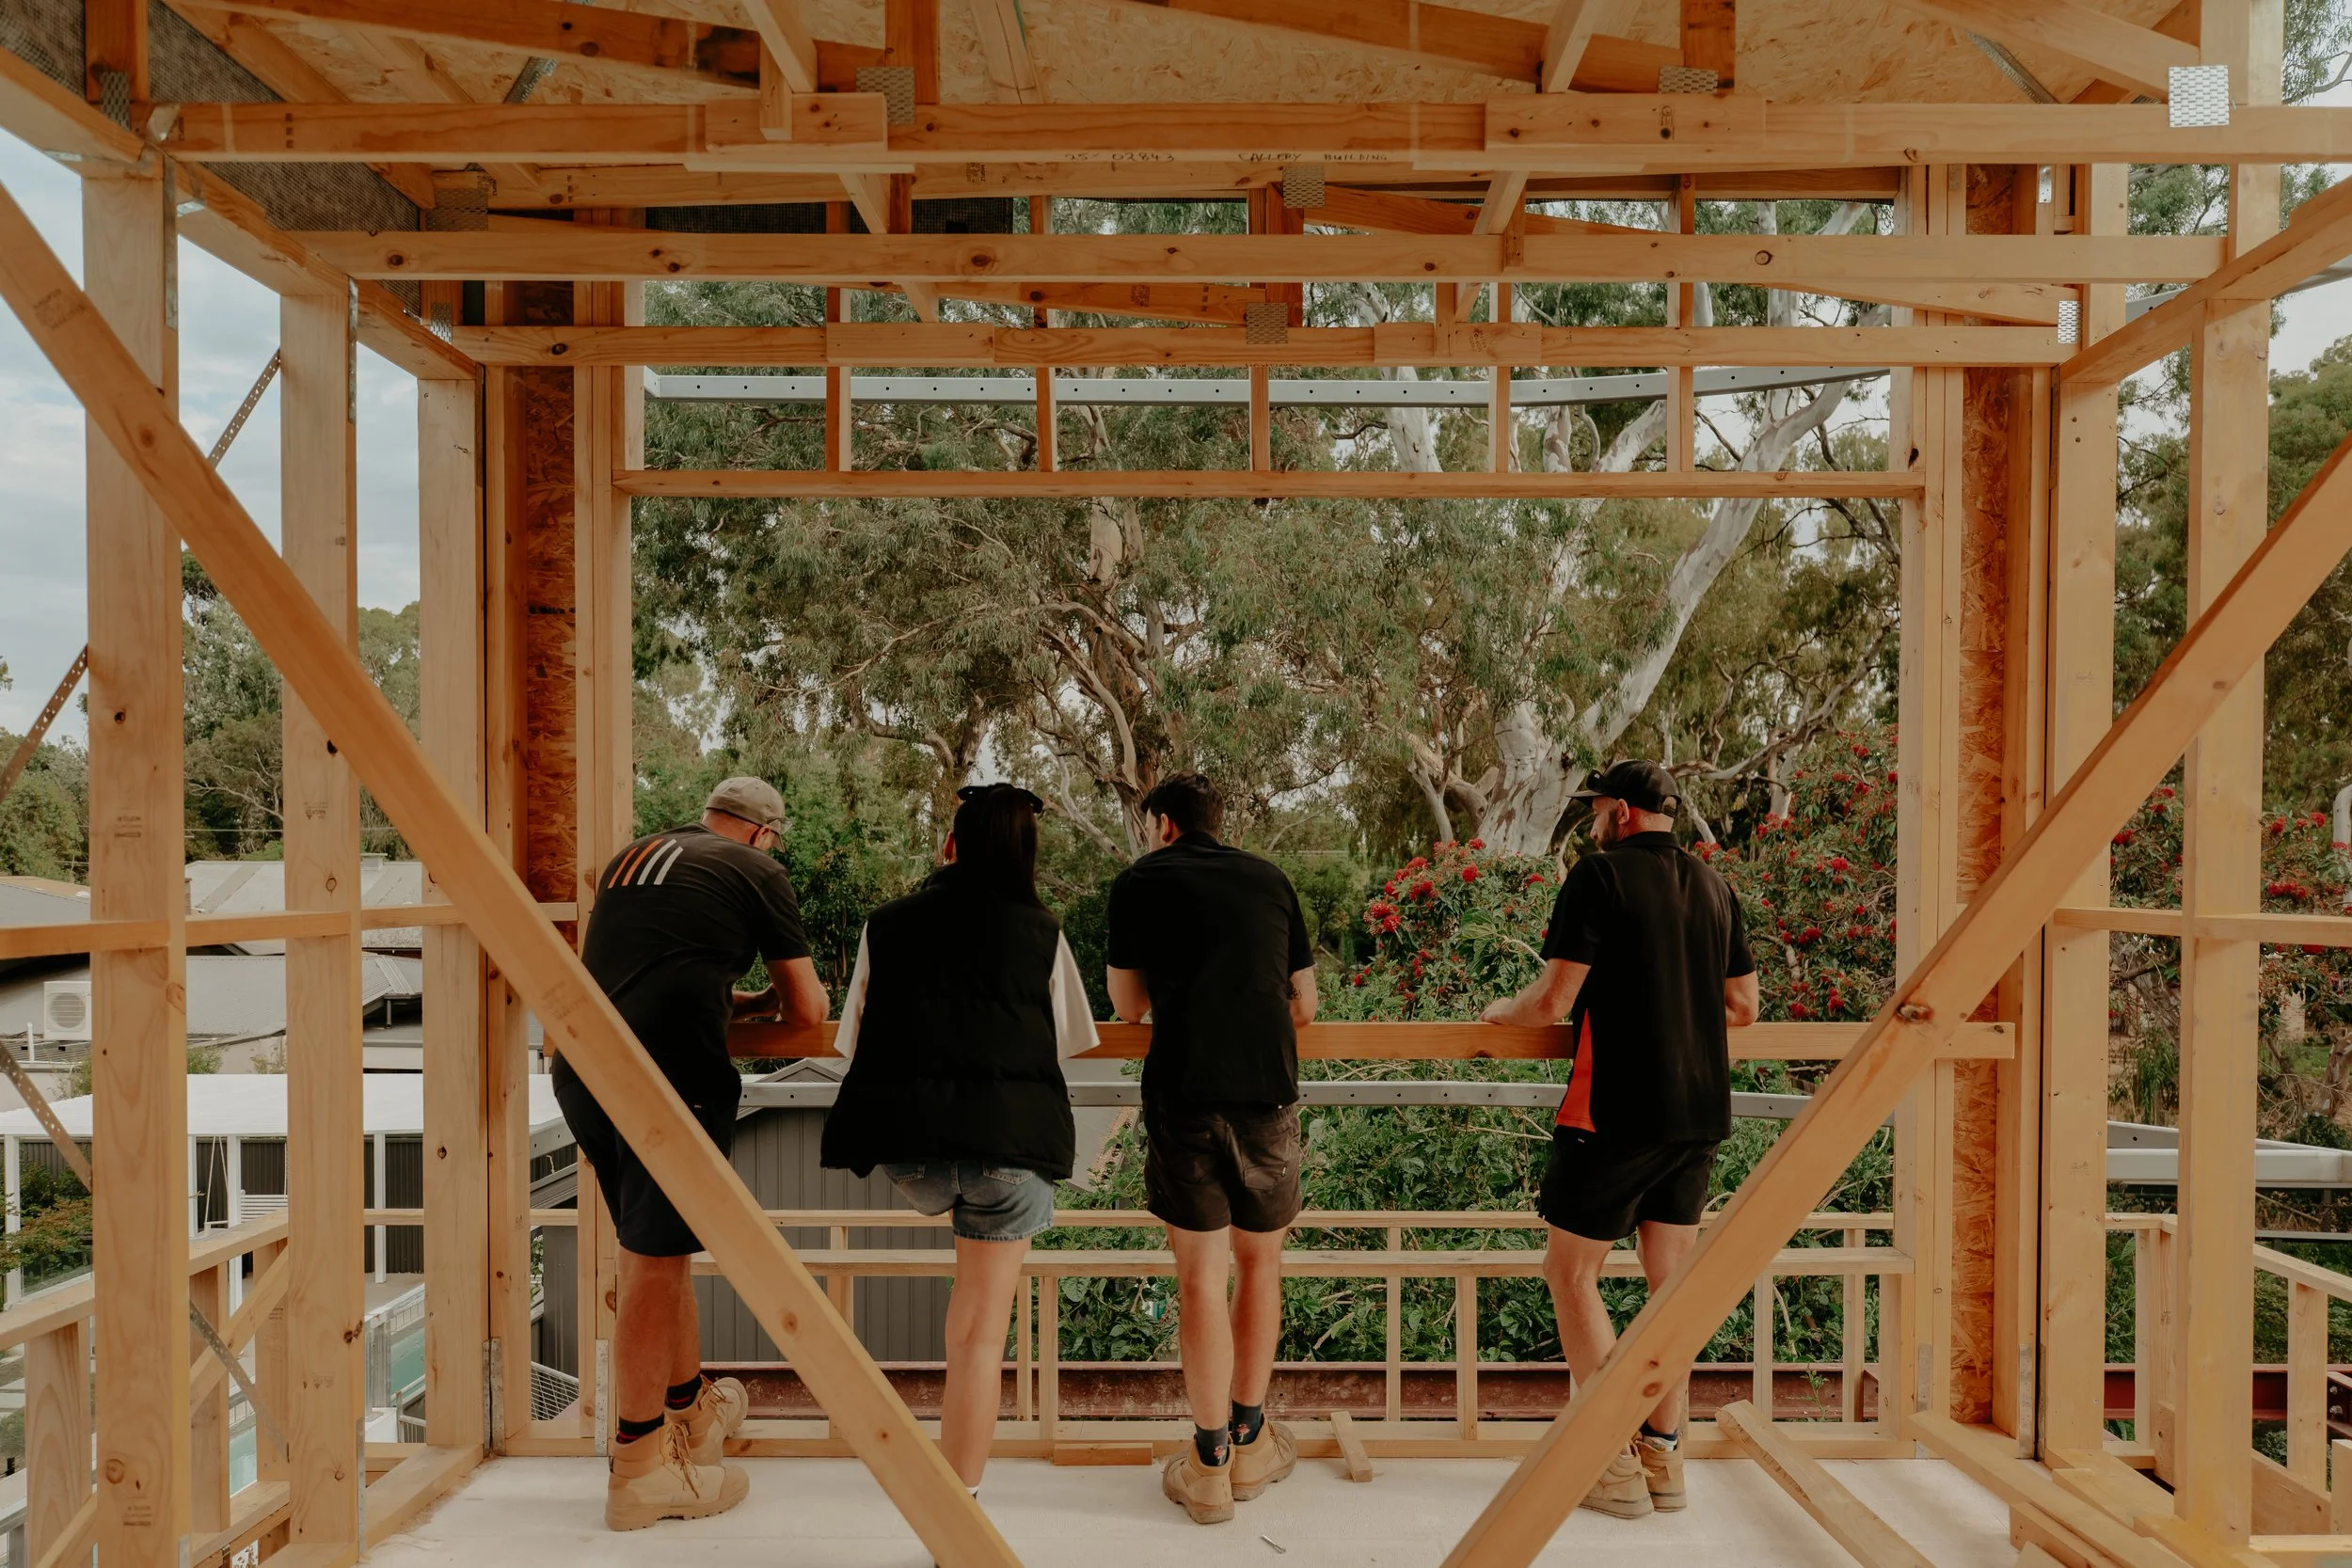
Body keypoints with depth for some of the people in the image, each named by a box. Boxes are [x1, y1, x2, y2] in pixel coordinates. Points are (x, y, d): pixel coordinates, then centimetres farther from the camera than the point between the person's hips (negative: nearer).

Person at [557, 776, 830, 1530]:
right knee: (654, 1263, 1)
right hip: (666, 1074, -7)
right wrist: (764, 1000, 29)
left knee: (660, 1252, 19)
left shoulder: (632, 855, 23)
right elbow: (807, 1009, 8)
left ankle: (694, 1412, 36)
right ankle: (639, 1470, 12)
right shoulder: (755, 869, 4)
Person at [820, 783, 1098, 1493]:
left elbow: (854, 1041, 17)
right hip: (1010, 1135, -1)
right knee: (980, 1333, 8)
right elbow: (1066, 1042, 16)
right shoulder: (1041, 931, 8)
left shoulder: (888, 923, 12)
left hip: (904, 1140, 2)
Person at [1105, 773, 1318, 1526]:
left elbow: (1128, 1005, 11)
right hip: (1269, 1091, 3)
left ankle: (1211, 1464, 15)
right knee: (1260, 1263, 17)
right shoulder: (1270, 879, 13)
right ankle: (1250, 1442, 28)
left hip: (1184, 1095, -2)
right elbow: (1304, 1005, 16)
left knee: (1201, 1274, 6)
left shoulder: (1140, 880, 6)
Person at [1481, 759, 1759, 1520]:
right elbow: (1744, 1007, 15)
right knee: (1673, 1278, 14)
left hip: (1617, 1111, -7)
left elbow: (1552, 1001, -14)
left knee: (1571, 1273, 6)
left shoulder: (1600, 874, -10)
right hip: (1701, 1112, 7)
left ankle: (1616, 1466, 8)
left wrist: (1501, 1011, 6)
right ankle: (1664, 1456, 21)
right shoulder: (1713, 887, 10)